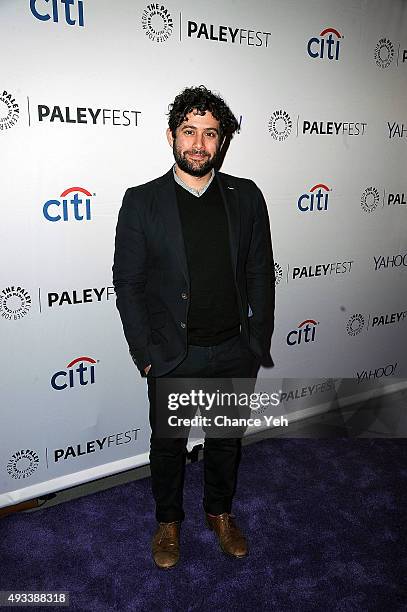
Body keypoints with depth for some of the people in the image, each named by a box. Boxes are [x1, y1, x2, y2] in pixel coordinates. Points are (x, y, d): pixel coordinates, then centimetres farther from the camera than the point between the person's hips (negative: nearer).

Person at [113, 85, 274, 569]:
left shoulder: (247, 197, -1)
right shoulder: (141, 202, -8)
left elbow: (260, 275, 2)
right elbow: (128, 283, -6)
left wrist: (258, 343, 0)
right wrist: (145, 355, -8)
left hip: (235, 352, 2)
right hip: (173, 357, -2)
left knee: (226, 439, 20)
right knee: (168, 444, 17)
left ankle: (220, 511, 46)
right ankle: (168, 520, 43)